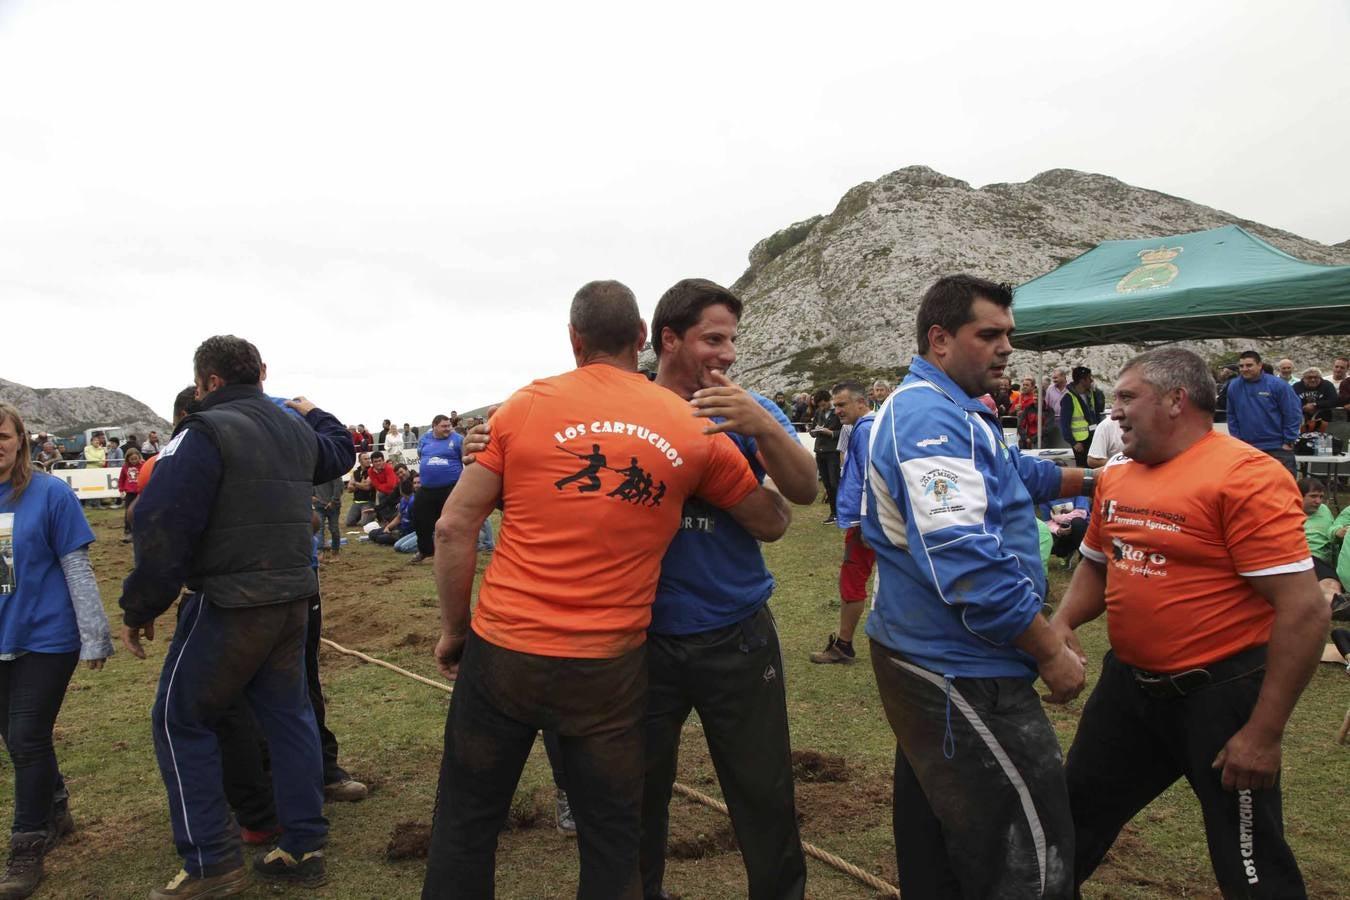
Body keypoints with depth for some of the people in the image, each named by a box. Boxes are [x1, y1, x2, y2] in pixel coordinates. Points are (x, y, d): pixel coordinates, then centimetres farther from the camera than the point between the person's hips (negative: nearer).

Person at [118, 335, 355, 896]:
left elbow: (161, 528, -18)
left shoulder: (203, 433, -13)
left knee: (180, 720, 8)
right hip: (292, 598, 7)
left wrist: (140, 609, -9)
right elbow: (339, 452, 35)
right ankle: (303, 847, 20)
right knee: (287, 713, 14)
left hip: (229, 604, -7)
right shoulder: (296, 430, 11)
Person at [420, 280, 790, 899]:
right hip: (609, 668, 0)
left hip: (503, 649, 1)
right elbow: (772, 523, 10)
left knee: (466, 821, 19)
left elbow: (454, 527, -4)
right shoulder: (694, 428, -2)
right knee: (611, 840, 16)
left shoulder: (526, 405, -3)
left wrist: (453, 628, 8)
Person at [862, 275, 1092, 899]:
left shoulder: (945, 411, 15)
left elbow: (1015, 471, 32)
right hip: (960, 671, -11)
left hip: (922, 655, 11)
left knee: (933, 835, 23)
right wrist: (1052, 653, -20)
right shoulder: (932, 417, -20)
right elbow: (968, 562, -29)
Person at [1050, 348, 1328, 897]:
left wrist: (1264, 732, -21)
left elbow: (1304, 609, -22)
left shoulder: (1245, 476, -19)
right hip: (1127, 683, 7)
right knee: (1075, 814, 19)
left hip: (1217, 694, -7)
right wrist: (1064, 621, -1)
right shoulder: (1117, 477, 4)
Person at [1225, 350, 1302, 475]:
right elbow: (1232, 417, 10)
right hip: (1248, 449, 3)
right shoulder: (1234, 386, 1)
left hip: (1278, 448, -3)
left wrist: (1289, 441, -8)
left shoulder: (1277, 384, -8)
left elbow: (1293, 414, -6)